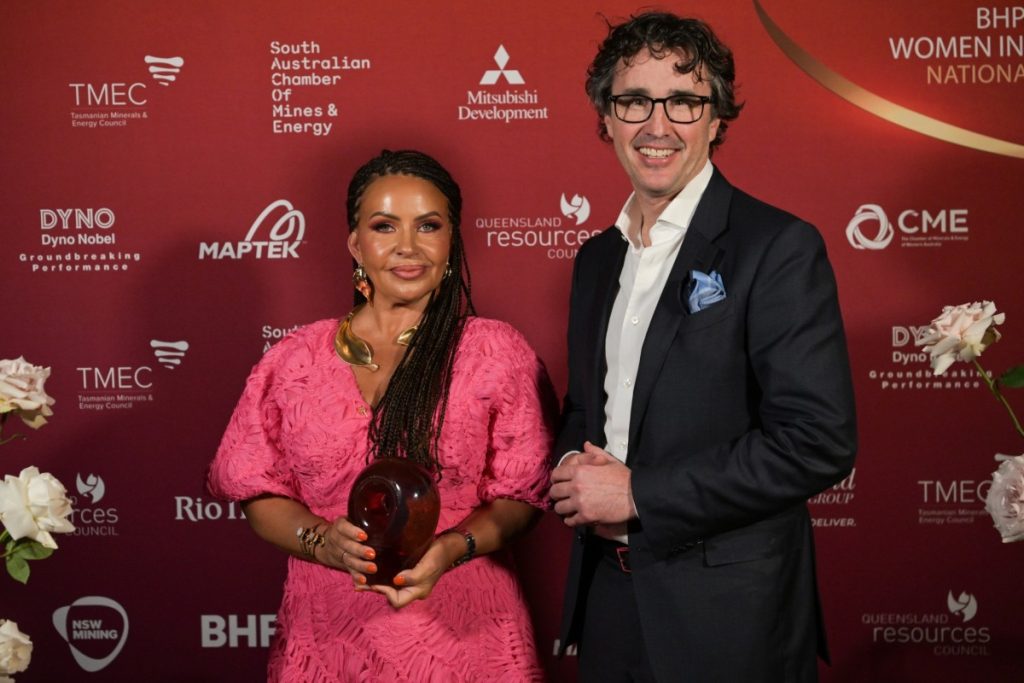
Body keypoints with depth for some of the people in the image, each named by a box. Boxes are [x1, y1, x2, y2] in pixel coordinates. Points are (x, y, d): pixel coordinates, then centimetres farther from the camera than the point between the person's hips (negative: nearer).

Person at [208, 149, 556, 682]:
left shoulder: (497, 353, -2)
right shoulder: (294, 362, 2)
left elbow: (520, 494, -1)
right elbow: (260, 493, 5)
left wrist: (452, 548, -18)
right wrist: (322, 540, -14)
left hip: (461, 628, -1)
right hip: (330, 631, 1)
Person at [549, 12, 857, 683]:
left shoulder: (779, 248, -12)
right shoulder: (598, 257, 10)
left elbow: (819, 442, -20)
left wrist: (637, 493, -18)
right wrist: (572, 466, -4)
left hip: (728, 616, -6)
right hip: (607, 595, 6)